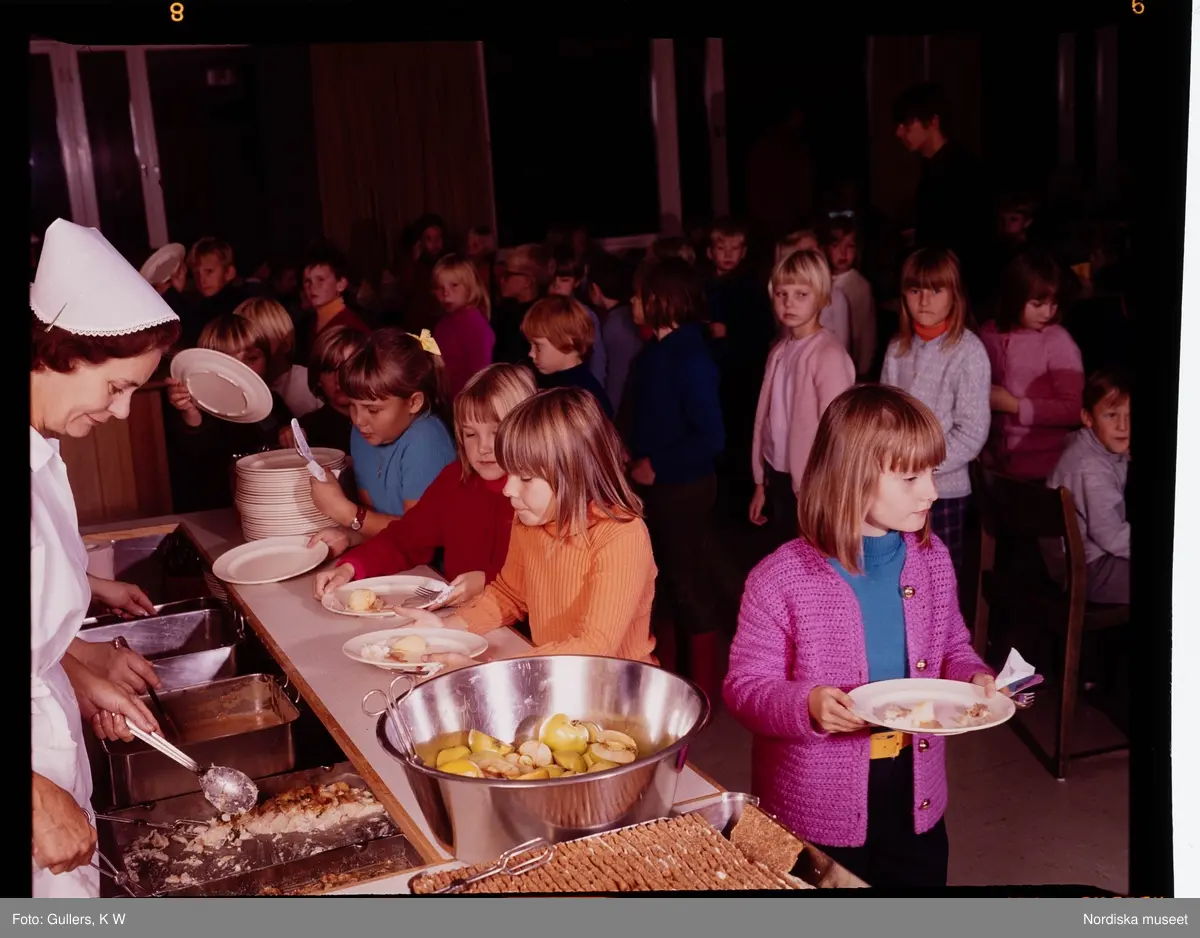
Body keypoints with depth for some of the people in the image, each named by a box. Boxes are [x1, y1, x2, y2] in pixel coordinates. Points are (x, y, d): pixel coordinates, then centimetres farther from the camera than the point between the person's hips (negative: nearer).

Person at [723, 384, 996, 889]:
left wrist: (974, 678, -9)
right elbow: (746, 686, -13)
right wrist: (807, 706, -31)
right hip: (818, 814, -4)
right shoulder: (780, 580, -18)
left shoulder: (933, 559, -2)